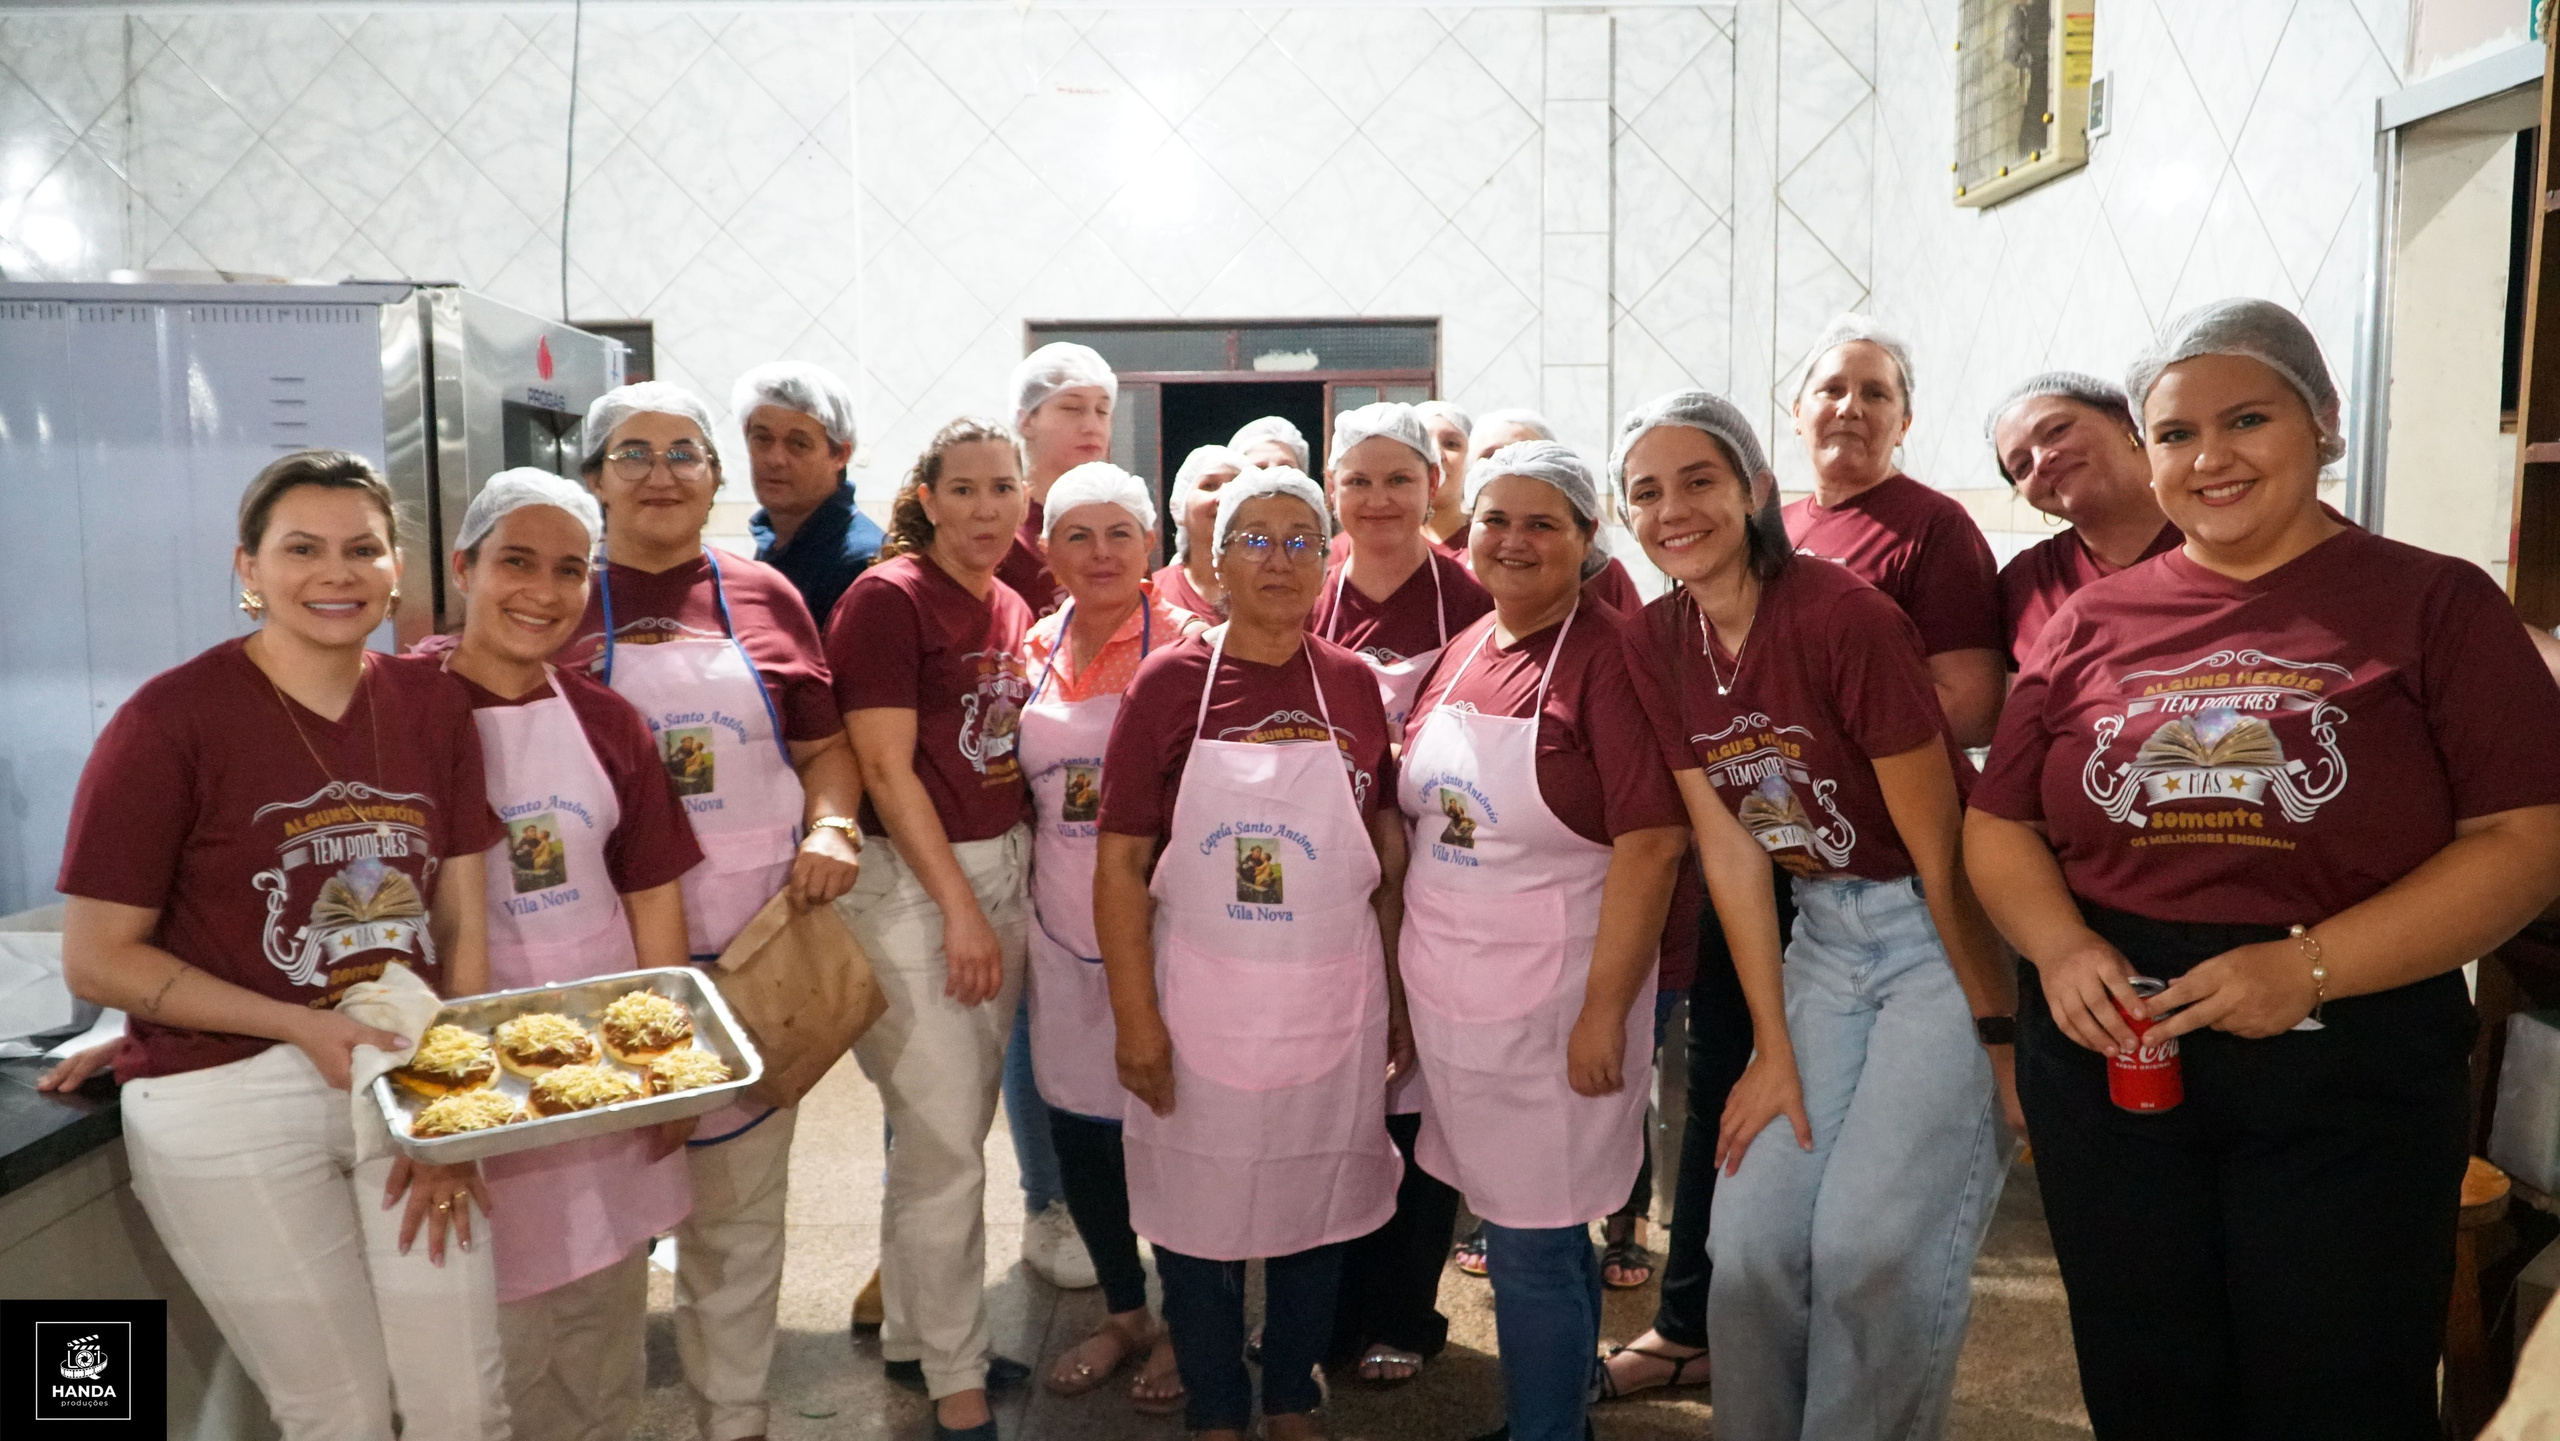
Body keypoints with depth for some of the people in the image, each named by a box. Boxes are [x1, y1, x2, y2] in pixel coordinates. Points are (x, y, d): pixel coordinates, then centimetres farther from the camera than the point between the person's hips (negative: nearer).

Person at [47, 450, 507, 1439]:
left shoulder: (431, 707, 3)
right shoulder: (172, 718, -10)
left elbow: (460, 925, 4)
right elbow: (96, 959, -8)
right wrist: (302, 1026, -17)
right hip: (229, 1102, -3)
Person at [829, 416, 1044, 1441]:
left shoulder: (1011, 609, 10)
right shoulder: (887, 598, -12)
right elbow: (885, 770, -14)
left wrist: (1002, 894, 9)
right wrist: (959, 908, -14)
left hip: (1000, 870, 7)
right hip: (909, 884, -7)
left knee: (950, 1129, 17)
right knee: (947, 1145, -1)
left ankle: (913, 1335, 34)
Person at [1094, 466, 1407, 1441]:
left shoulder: (1353, 684, 0)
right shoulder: (1169, 682, -6)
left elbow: (1387, 855, 6)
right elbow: (1121, 860, -6)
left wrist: (1398, 995, 6)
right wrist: (1135, 1018, -9)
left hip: (1333, 1003, 2)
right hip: (1200, 1004, -1)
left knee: (1316, 1210, 15)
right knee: (1198, 1215, 10)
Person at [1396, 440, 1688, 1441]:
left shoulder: (1609, 655, -13)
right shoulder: (1461, 653, 7)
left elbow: (1651, 841, -18)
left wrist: (1605, 1011, -19)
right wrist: (1405, 975, 11)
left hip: (1549, 1002, -6)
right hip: (1446, 996, 6)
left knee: (1535, 1242, 4)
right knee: (1504, 1214, 18)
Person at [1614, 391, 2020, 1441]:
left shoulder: (1844, 617, -21)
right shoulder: (1659, 644, -2)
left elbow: (1940, 849, -17)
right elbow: (1728, 854, -1)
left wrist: (2002, 1036, -12)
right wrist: (1775, 1049, -1)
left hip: (1948, 935, -5)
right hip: (1823, 938, 6)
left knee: (1872, 1252, -12)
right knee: (1750, 1243, 3)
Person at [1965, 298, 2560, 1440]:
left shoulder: (2433, 603, 0)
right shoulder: (2093, 620, 8)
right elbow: (1997, 823, 9)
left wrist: (2309, 966, -18)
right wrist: (2059, 947, -11)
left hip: (2346, 1086, -2)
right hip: (2107, 1060, 3)